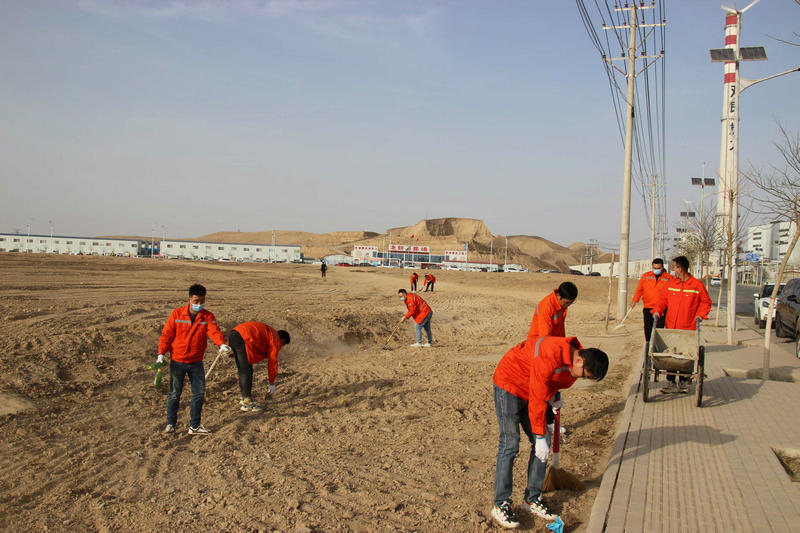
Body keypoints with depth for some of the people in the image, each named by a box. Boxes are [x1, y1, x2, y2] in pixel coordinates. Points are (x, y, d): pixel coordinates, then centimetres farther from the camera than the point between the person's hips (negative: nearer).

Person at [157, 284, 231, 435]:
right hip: (177, 361, -2)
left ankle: (194, 426, 14)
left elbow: (214, 331, -19)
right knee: (175, 393, 6)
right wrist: (161, 354, -8)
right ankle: (170, 424, 21)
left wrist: (222, 344, -39)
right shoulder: (177, 314, -6)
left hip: (196, 362, 2)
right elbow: (167, 334, -3)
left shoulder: (208, 316, -4)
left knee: (199, 392, 2)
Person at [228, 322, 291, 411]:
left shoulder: (269, 332, 30)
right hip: (243, 339, -10)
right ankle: (247, 402, -4)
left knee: (242, 371, 16)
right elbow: (272, 362, 7)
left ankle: (244, 399, 24)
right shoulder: (276, 340, 6)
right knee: (247, 371, -5)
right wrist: (272, 383, 14)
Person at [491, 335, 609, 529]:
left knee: (543, 442, 3)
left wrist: (553, 397, -5)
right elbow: (537, 399, -29)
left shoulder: (575, 361, -6)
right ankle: (501, 504, -4)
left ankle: (532, 498, 14)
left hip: (537, 390, 9)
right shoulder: (550, 356, -34)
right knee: (510, 444, -12)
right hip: (509, 385, -9)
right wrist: (540, 436, -24)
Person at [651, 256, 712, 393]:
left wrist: (700, 315, -4)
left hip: (688, 329, -2)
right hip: (671, 327, 2)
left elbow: (706, 302, 8)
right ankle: (671, 383, 8)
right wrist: (657, 310, -4)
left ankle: (683, 382, 18)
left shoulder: (697, 284, -1)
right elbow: (663, 298, 12)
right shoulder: (671, 283, 7)